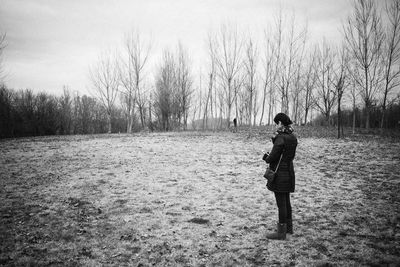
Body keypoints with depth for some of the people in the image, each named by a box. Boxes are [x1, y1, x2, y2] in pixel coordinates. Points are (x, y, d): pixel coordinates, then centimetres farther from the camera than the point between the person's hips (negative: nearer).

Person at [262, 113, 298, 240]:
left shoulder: (281, 138, -20)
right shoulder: (293, 137, 7)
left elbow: (273, 157, -20)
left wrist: (266, 158, 4)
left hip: (279, 174, -9)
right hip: (289, 172, 9)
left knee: (281, 203, 0)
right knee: (286, 201, 20)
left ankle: (281, 232, 9)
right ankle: (289, 227, 33)